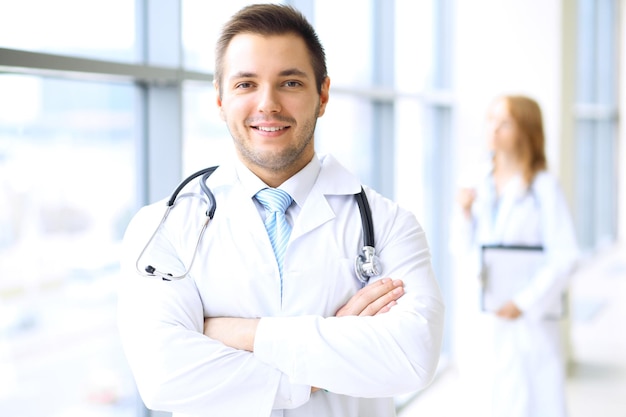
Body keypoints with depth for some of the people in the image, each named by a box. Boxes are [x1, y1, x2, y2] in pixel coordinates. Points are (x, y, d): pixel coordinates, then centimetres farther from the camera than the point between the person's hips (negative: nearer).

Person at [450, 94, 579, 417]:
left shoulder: (544, 187, -6)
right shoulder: (479, 187, 9)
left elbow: (564, 257, -10)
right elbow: (462, 251, 11)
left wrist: (525, 302, -16)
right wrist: (464, 214, -5)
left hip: (527, 321, -5)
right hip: (477, 319, 5)